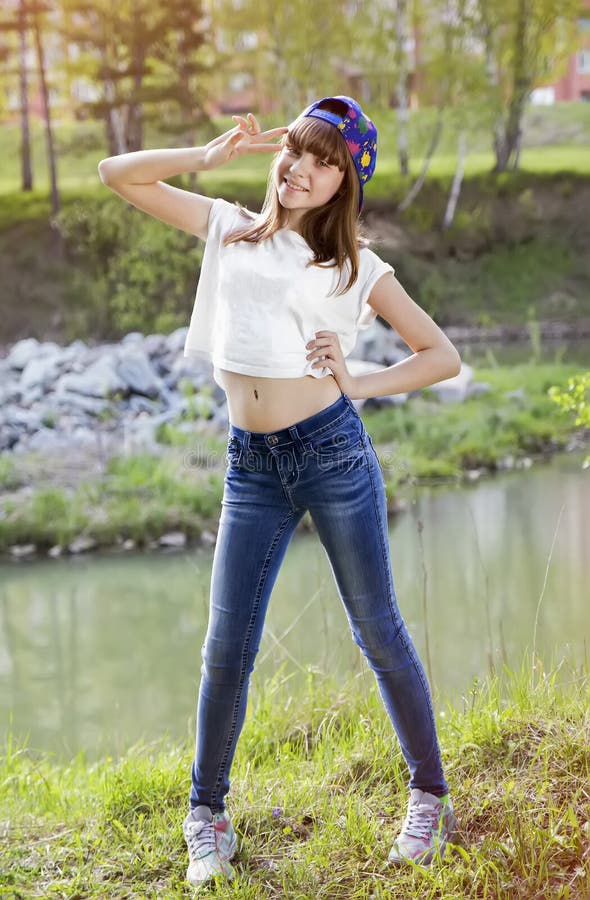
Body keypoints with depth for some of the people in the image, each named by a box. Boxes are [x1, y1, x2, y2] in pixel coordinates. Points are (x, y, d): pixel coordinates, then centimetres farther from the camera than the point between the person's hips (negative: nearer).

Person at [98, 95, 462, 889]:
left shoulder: (356, 265, 5)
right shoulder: (229, 229, 13)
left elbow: (443, 356, 7)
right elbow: (119, 175, 14)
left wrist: (356, 382, -6)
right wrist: (209, 156, 2)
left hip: (332, 449, -2)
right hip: (252, 465, 3)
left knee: (378, 631, 5)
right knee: (225, 651, 4)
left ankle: (430, 796, 19)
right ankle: (208, 815, 19)